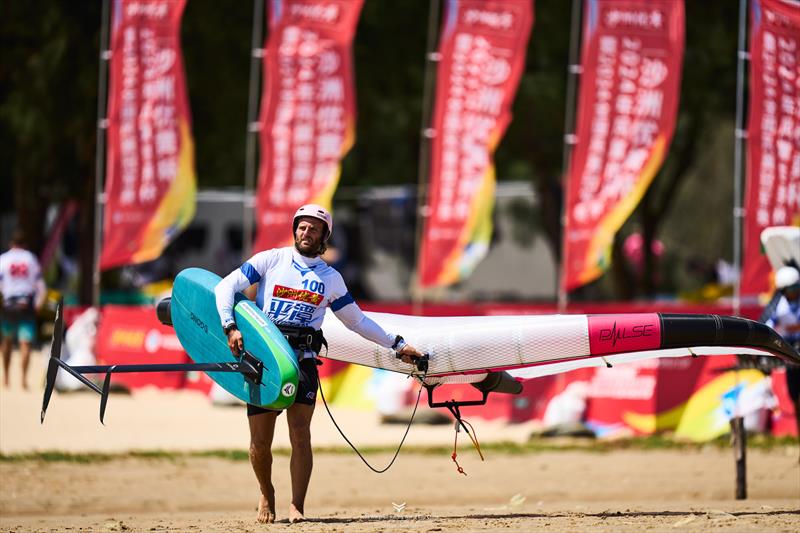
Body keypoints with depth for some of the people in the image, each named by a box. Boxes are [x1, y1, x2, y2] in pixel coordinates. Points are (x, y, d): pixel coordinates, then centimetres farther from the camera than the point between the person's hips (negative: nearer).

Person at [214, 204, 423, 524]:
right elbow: (226, 287, 2)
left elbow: (357, 321, 25)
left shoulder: (330, 279, 15)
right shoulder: (271, 260, 7)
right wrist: (230, 327, -13)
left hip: (302, 358, 1)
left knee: (300, 433, -15)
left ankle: (297, 507, -14)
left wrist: (397, 345, 23)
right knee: (260, 441, -2)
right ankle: (266, 496, 25)